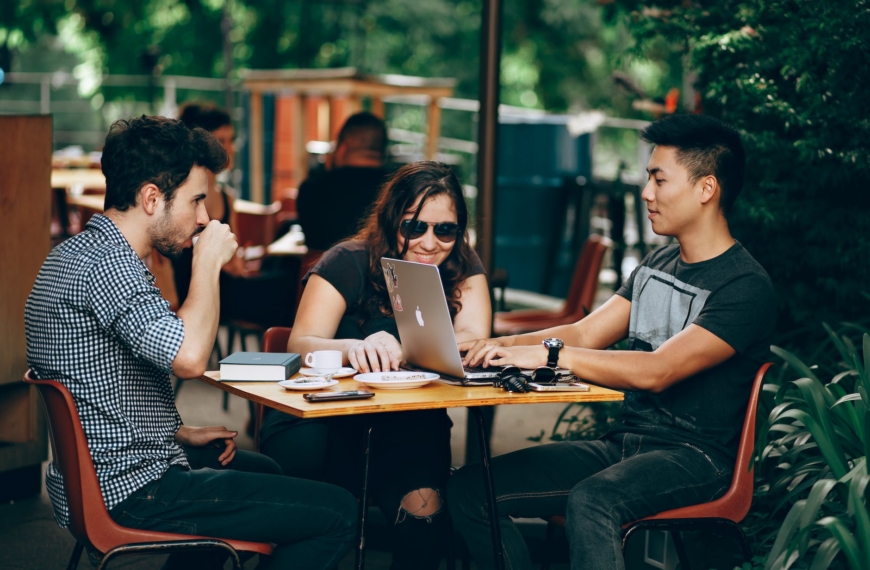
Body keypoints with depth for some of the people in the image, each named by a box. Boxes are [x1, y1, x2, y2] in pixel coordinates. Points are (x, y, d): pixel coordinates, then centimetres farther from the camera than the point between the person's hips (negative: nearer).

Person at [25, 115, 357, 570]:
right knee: (336, 513, -10)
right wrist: (209, 263, -21)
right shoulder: (107, 264, -22)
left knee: (262, 471, 35)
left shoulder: (77, 252, 12)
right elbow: (189, 357, -36)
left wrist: (180, 433, 14)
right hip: (129, 490, -11)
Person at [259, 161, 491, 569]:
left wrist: (400, 350, -34)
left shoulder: (462, 268, 2)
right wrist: (356, 348, -42)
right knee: (301, 451, -35)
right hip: (331, 421, -2)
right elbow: (301, 346, -18)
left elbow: (473, 342, -14)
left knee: (423, 505, -29)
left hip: (409, 428, 2)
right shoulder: (349, 263, -6)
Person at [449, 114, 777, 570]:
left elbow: (657, 372, -23)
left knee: (590, 501, -40)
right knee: (470, 489, -8)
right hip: (623, 443, 8)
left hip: (693, 455, -8)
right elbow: (585, 334, 12)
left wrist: (549, 354, -25)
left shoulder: (746, 288, -12)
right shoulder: (657, 265, 16)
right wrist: (499, 346, -5)